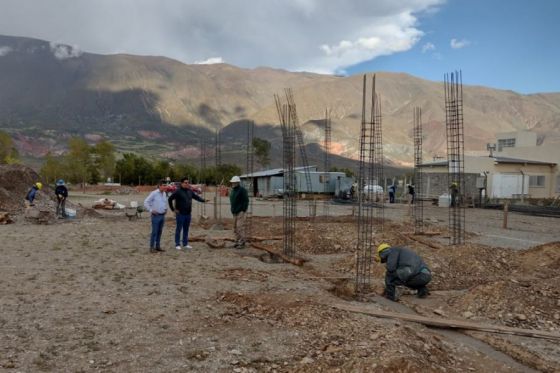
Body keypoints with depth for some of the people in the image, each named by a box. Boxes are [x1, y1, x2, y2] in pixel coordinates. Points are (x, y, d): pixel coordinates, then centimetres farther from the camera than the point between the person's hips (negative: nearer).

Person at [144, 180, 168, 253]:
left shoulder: (164, 193, 9)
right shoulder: (154, 193, -12)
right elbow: (146, 202, -11)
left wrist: (166, 208, 16)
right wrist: (151, 210, -13)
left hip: (162, 215, 7)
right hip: (156, 215, -7)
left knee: (160, 231, 11)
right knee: (154, 232, -4)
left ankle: (158, 246, 20)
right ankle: (152, 247, 4)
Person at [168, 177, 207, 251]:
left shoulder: (190, 191, 9)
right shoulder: (178, 191, -11)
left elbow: (196, 197, 13)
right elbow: (169, 199, -10)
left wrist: (203, 200, -4)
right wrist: (173, 209, -9)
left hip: (188, 214, 6)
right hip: (180, 214, -6)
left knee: (186, 229, 13)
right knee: (178, 229, 1)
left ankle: (185, 244, 21)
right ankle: (177, 244, 8)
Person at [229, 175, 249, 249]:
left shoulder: (242, 190, -12)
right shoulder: (233, 190, 15)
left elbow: (246, 201, -16)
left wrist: (243, 210, -19)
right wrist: (232, 210, 15)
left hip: (241, 212, -9)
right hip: (235, 212, 9)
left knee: (240, 227, -10)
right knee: (235, 227, 10)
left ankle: (242, 243, -5)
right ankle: (237, 241, 18)